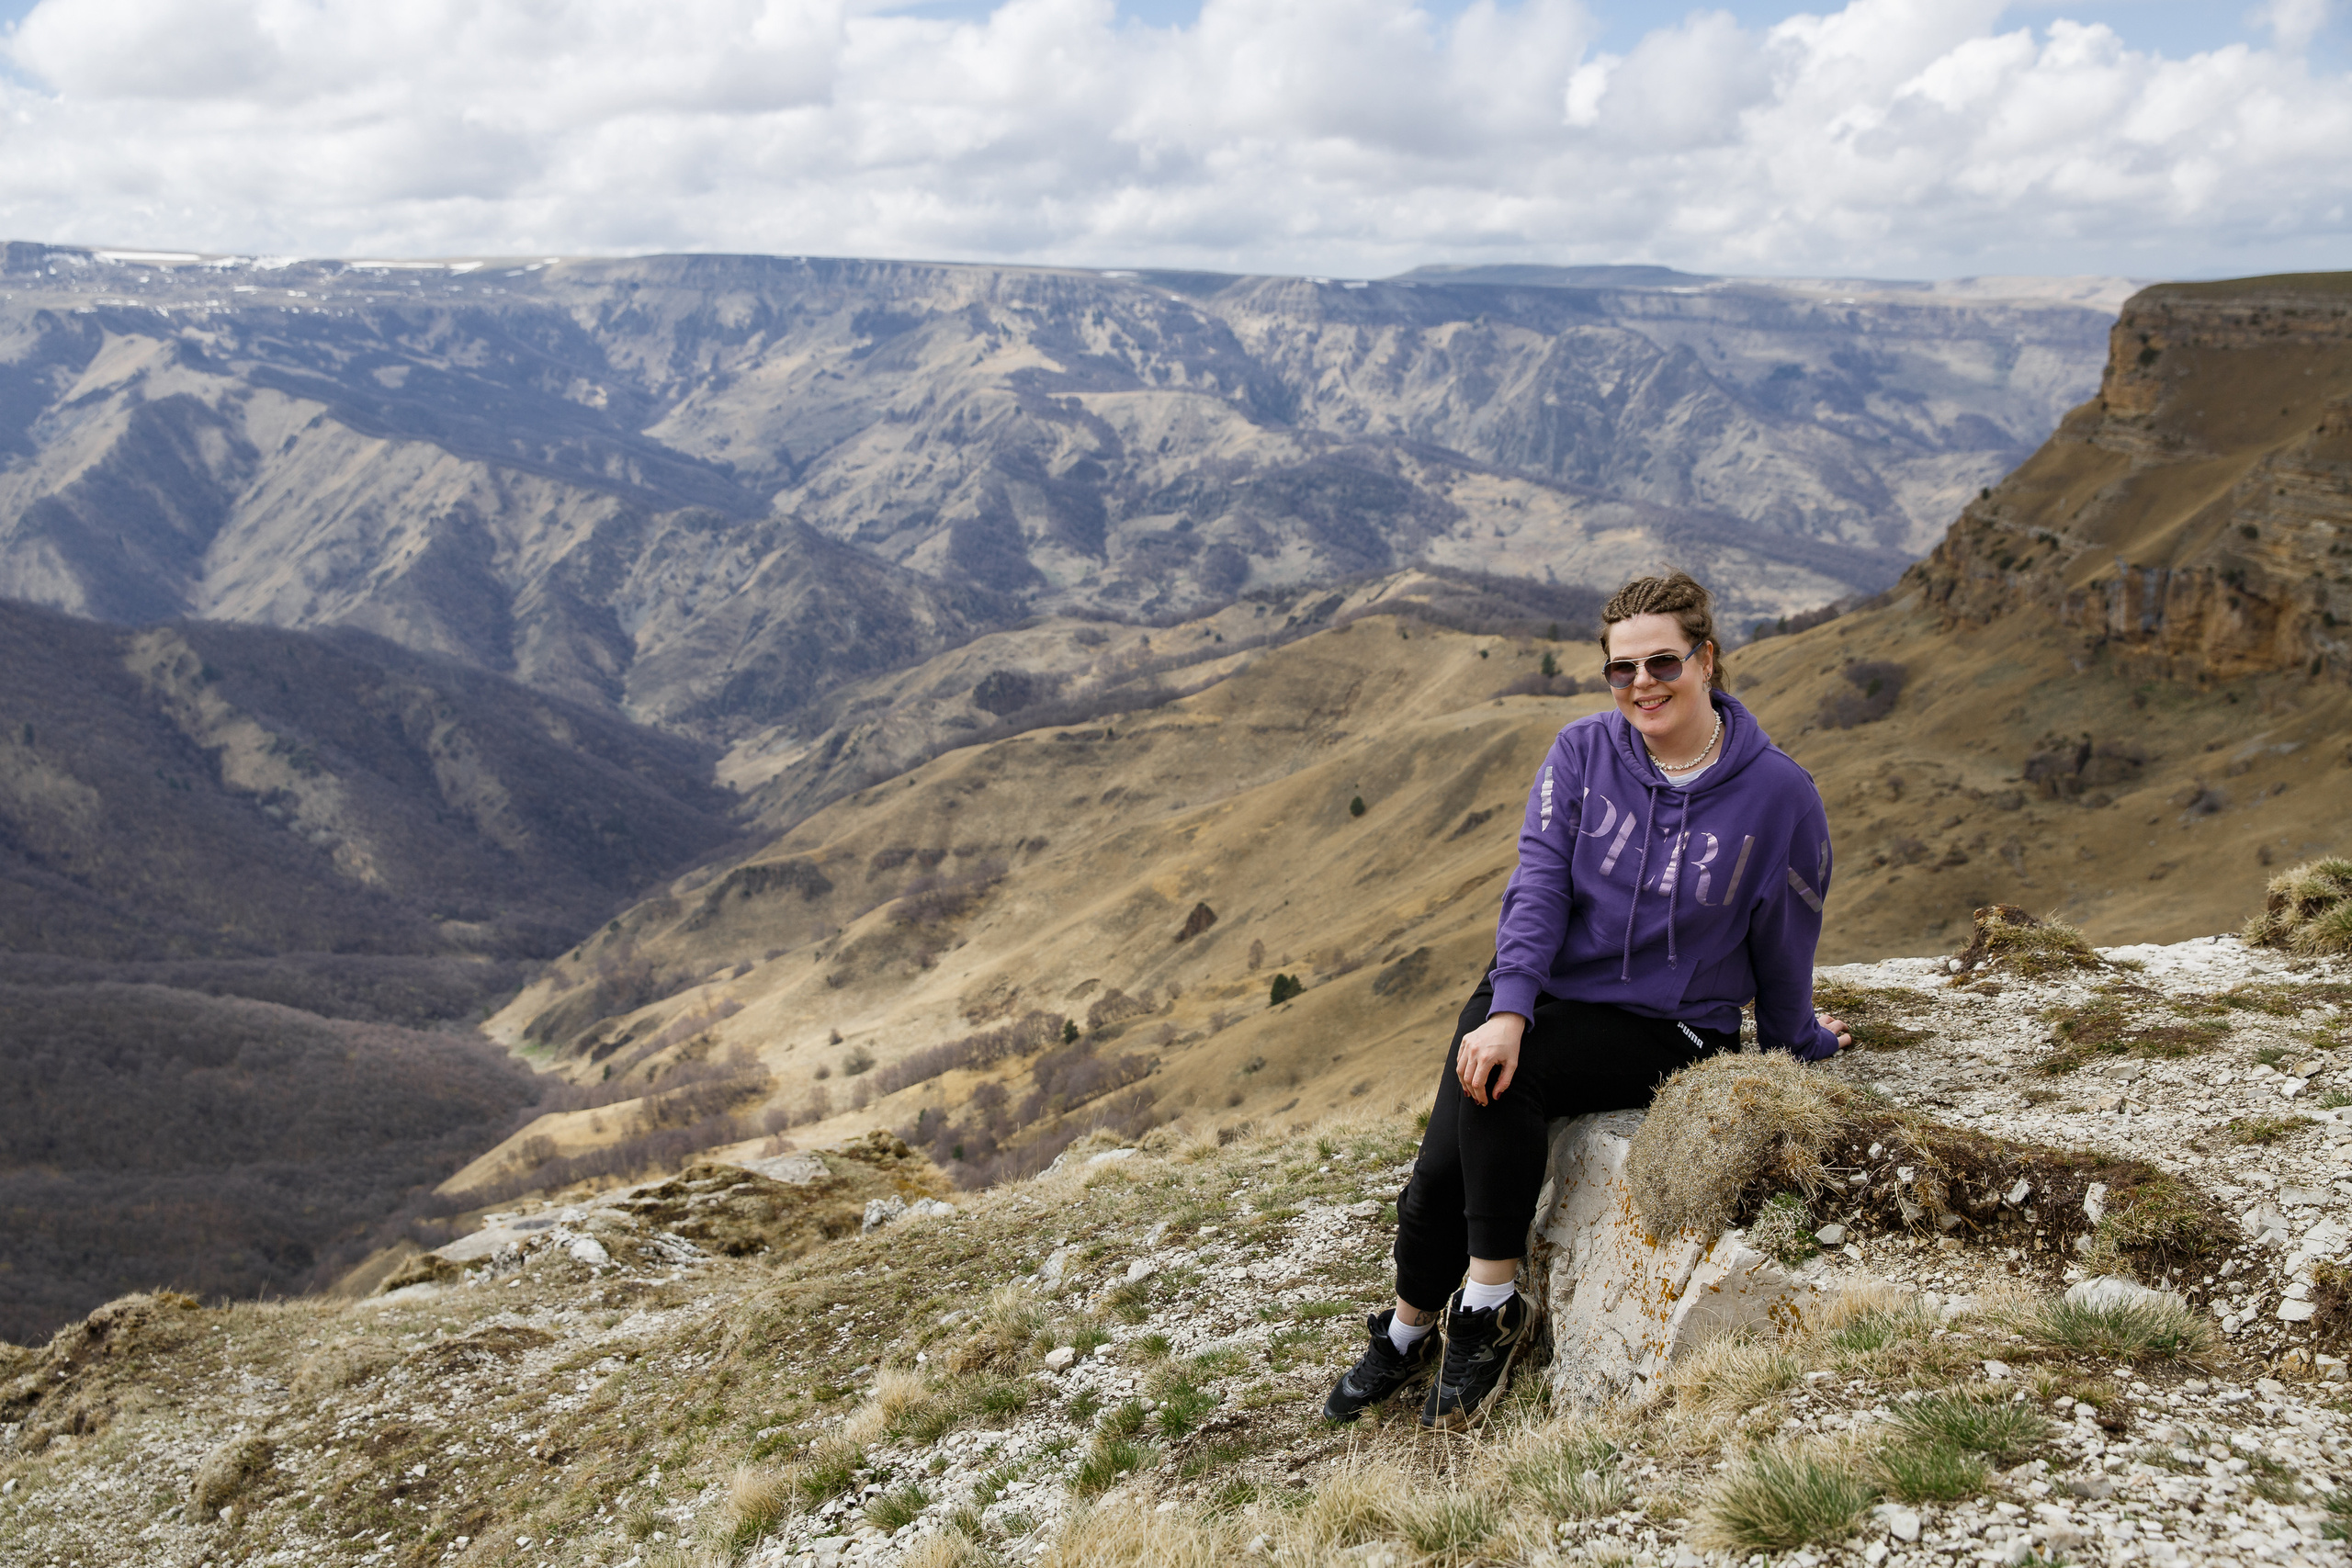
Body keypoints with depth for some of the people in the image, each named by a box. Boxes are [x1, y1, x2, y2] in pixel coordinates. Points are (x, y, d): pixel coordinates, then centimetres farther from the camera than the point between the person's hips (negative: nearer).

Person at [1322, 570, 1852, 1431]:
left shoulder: (1779, 795, -6)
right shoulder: (1584, 751, 0)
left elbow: (1783, 949, 6)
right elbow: (1538, 883, -9)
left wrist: (1802, 1048, 19)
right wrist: (1509, 1008, -23)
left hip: (1666, 1028, -3)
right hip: (1543, 990, 3)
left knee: (1502, 1079, -30)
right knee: (1465, 1110, -21)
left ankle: (1488, 1301, -15)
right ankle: (1409, 1329, 1)